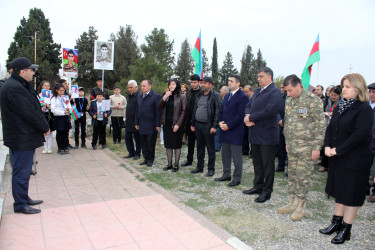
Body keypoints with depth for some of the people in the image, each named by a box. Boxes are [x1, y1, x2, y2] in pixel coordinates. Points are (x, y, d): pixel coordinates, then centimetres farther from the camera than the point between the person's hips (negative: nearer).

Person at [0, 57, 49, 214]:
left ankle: (24, 198, 33)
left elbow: (33, 108, 12)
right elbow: (29, 113, -21)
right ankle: (20, 204, 13)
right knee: (22, 171, 0)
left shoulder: (20, 85, 15)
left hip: (25, 137, 11)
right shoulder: (13, 88, -19)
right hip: (21, 139, -11)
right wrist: (45, 127, -12)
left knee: (23, 170, 19)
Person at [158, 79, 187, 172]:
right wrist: (164, 97, -11)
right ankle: (169, 164, 21)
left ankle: (176, 165, 13)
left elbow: (184, 111, -8)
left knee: (177, 145, 3)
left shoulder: (182, 97, -4)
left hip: (176, 124, -5)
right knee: (168, 145, 10)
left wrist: (178, 124, -14)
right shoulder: (167, 96, 10)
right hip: (166, 123, 5)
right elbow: (159, 107, 3)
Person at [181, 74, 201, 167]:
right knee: (190, 142, 15)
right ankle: (189, 160, 26)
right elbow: (185, 107, 11)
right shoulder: (188, 93, 10)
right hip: (189, 121, 5)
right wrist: (185, 121, 6)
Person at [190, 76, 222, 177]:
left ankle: (211, 169, 14)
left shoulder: (215, 95, -8)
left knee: (210, 149, 3)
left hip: (208, 126, -7)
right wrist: (192, 124, 13)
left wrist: (214, 126, -18)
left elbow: (218, 111, -13)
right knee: (199, 147, 15)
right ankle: (200, 167, 26)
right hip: (198, 125, 7)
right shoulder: (199, 95, 13)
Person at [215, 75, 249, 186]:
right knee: (225, 155, 16)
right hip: (225, 131, 8)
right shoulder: (227, 96, 15)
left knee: (236, 156, 2)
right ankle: (226, 174, 29)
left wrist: (228, 125, -17)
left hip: (235, 132, -8)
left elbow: (240, 115, -17)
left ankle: (237, 178, 14)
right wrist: (220, 122, 1)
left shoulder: (242, 97, -11)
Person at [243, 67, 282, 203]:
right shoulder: (257, 91, 16)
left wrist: (251, 117, -15)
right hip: (255, 134, 8)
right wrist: (247, 116, -8)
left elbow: (270, 110, -23)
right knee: (257, 162, 17)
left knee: (267, 164, 3)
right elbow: (249, 106, 15)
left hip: (267, 134, -8)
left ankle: (267, 191, 15)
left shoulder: (275, 92, -12)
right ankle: (258, 186, 31)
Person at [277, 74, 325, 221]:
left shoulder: (313, 100, -13)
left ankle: (300, 207, 15)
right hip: (292, 146, 7)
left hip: (306, 147, -6)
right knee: (292, 175, 13)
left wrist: (317, 147, -14)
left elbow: (320, 126, -12)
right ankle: (292, 203, 26)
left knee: (302, 177, 0)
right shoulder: (289, 100, 9)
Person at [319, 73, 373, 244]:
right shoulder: (339, 107, 9)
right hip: (337, 158, 8)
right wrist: (327, 146, -7)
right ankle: (336, 222, 31)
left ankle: (346, 229, 17)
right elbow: (330, 128, 8)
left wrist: (338, 150, -19)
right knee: (339, 191, 17)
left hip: (355, 160, -7)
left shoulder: (364, 109, -14)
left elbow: (359, 135, -21)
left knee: (351, 194, 4)